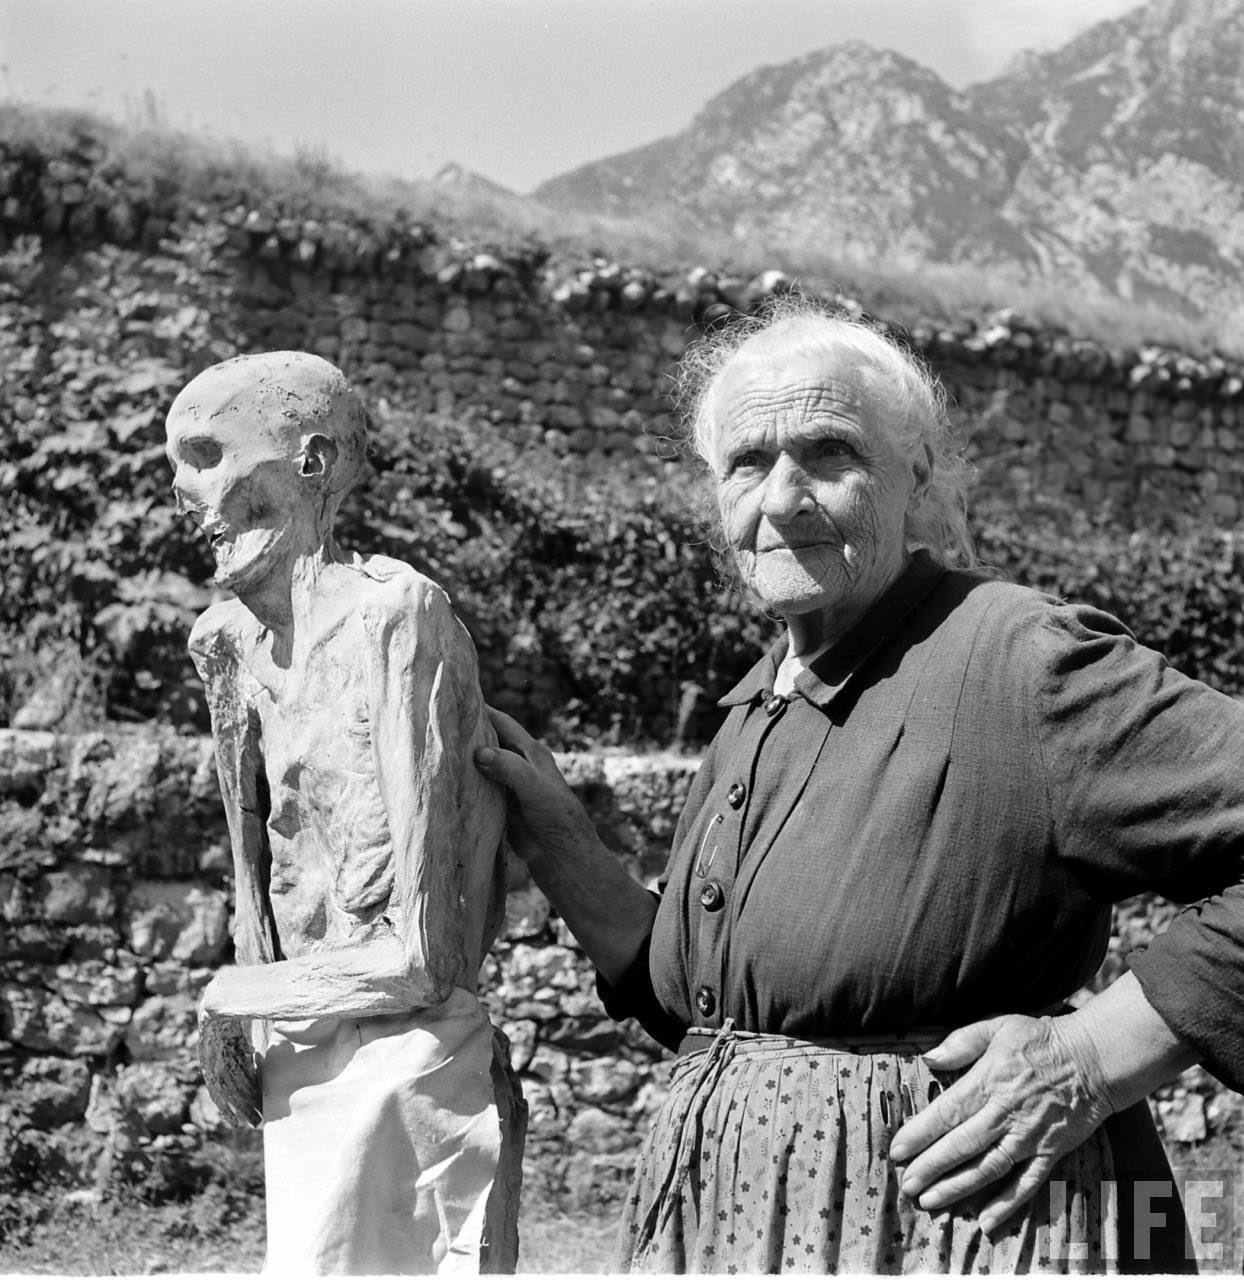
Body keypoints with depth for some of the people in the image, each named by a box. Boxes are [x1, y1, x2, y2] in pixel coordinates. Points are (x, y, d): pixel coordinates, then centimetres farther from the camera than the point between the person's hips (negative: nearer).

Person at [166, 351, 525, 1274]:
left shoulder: (392, 615, -16)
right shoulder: (233, 642, 7)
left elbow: (421, 956, -18)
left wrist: (236, 999, -6)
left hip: (401, 1069, -7)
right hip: (305, 1076, 7)